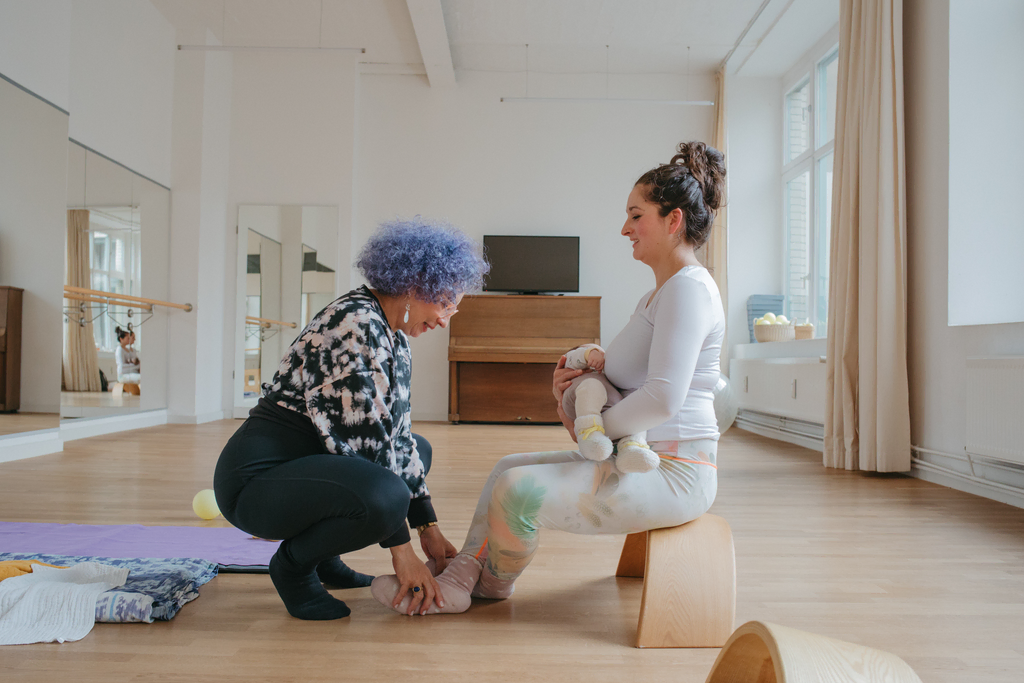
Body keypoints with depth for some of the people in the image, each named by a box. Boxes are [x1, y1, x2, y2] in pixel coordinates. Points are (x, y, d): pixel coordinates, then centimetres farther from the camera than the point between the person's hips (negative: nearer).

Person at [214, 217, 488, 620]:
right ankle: (295, 564, -4)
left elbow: (397, 434, 11)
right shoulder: (358, 322, -20)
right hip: (258, 477, -10)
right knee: (384, 497, -35)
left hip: (309, 460, 10)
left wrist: (428, 528, 9)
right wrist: (401, 550, -21)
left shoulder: (395, 338, 9)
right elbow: (368, 439, -24)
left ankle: (323, 556, 14)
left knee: (418, 449, 20)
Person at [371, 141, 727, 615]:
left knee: (517, 490, -19)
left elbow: (664, 397, -26)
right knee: (508, 467, 10)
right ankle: (460, 577, 9)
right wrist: (579, 380, 2)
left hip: (672, 473, -10)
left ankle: (494, 583, 9)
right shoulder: (657, 294, 18)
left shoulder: (688, 286, -15)